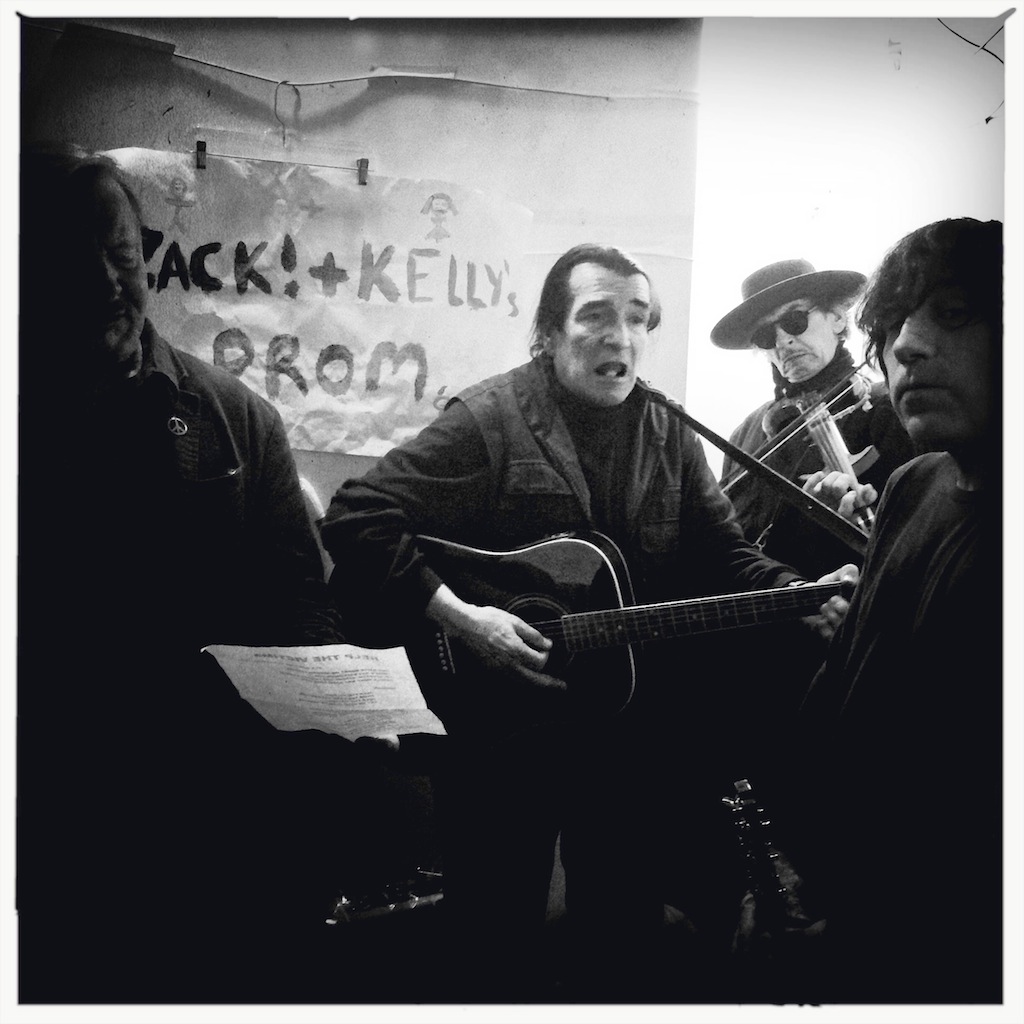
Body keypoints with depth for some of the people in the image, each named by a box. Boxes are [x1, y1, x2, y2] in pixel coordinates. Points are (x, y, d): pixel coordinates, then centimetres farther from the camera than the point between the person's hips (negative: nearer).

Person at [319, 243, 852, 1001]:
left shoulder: (669, 432, 4)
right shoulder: (489, 419, -12)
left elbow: (723, 555, 6)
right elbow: (354, 520, -16)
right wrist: (455, 615, -24)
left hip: (633, 732, 5)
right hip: (502, 735, -4)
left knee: (625, 944, 19)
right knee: (497, 946, 12)